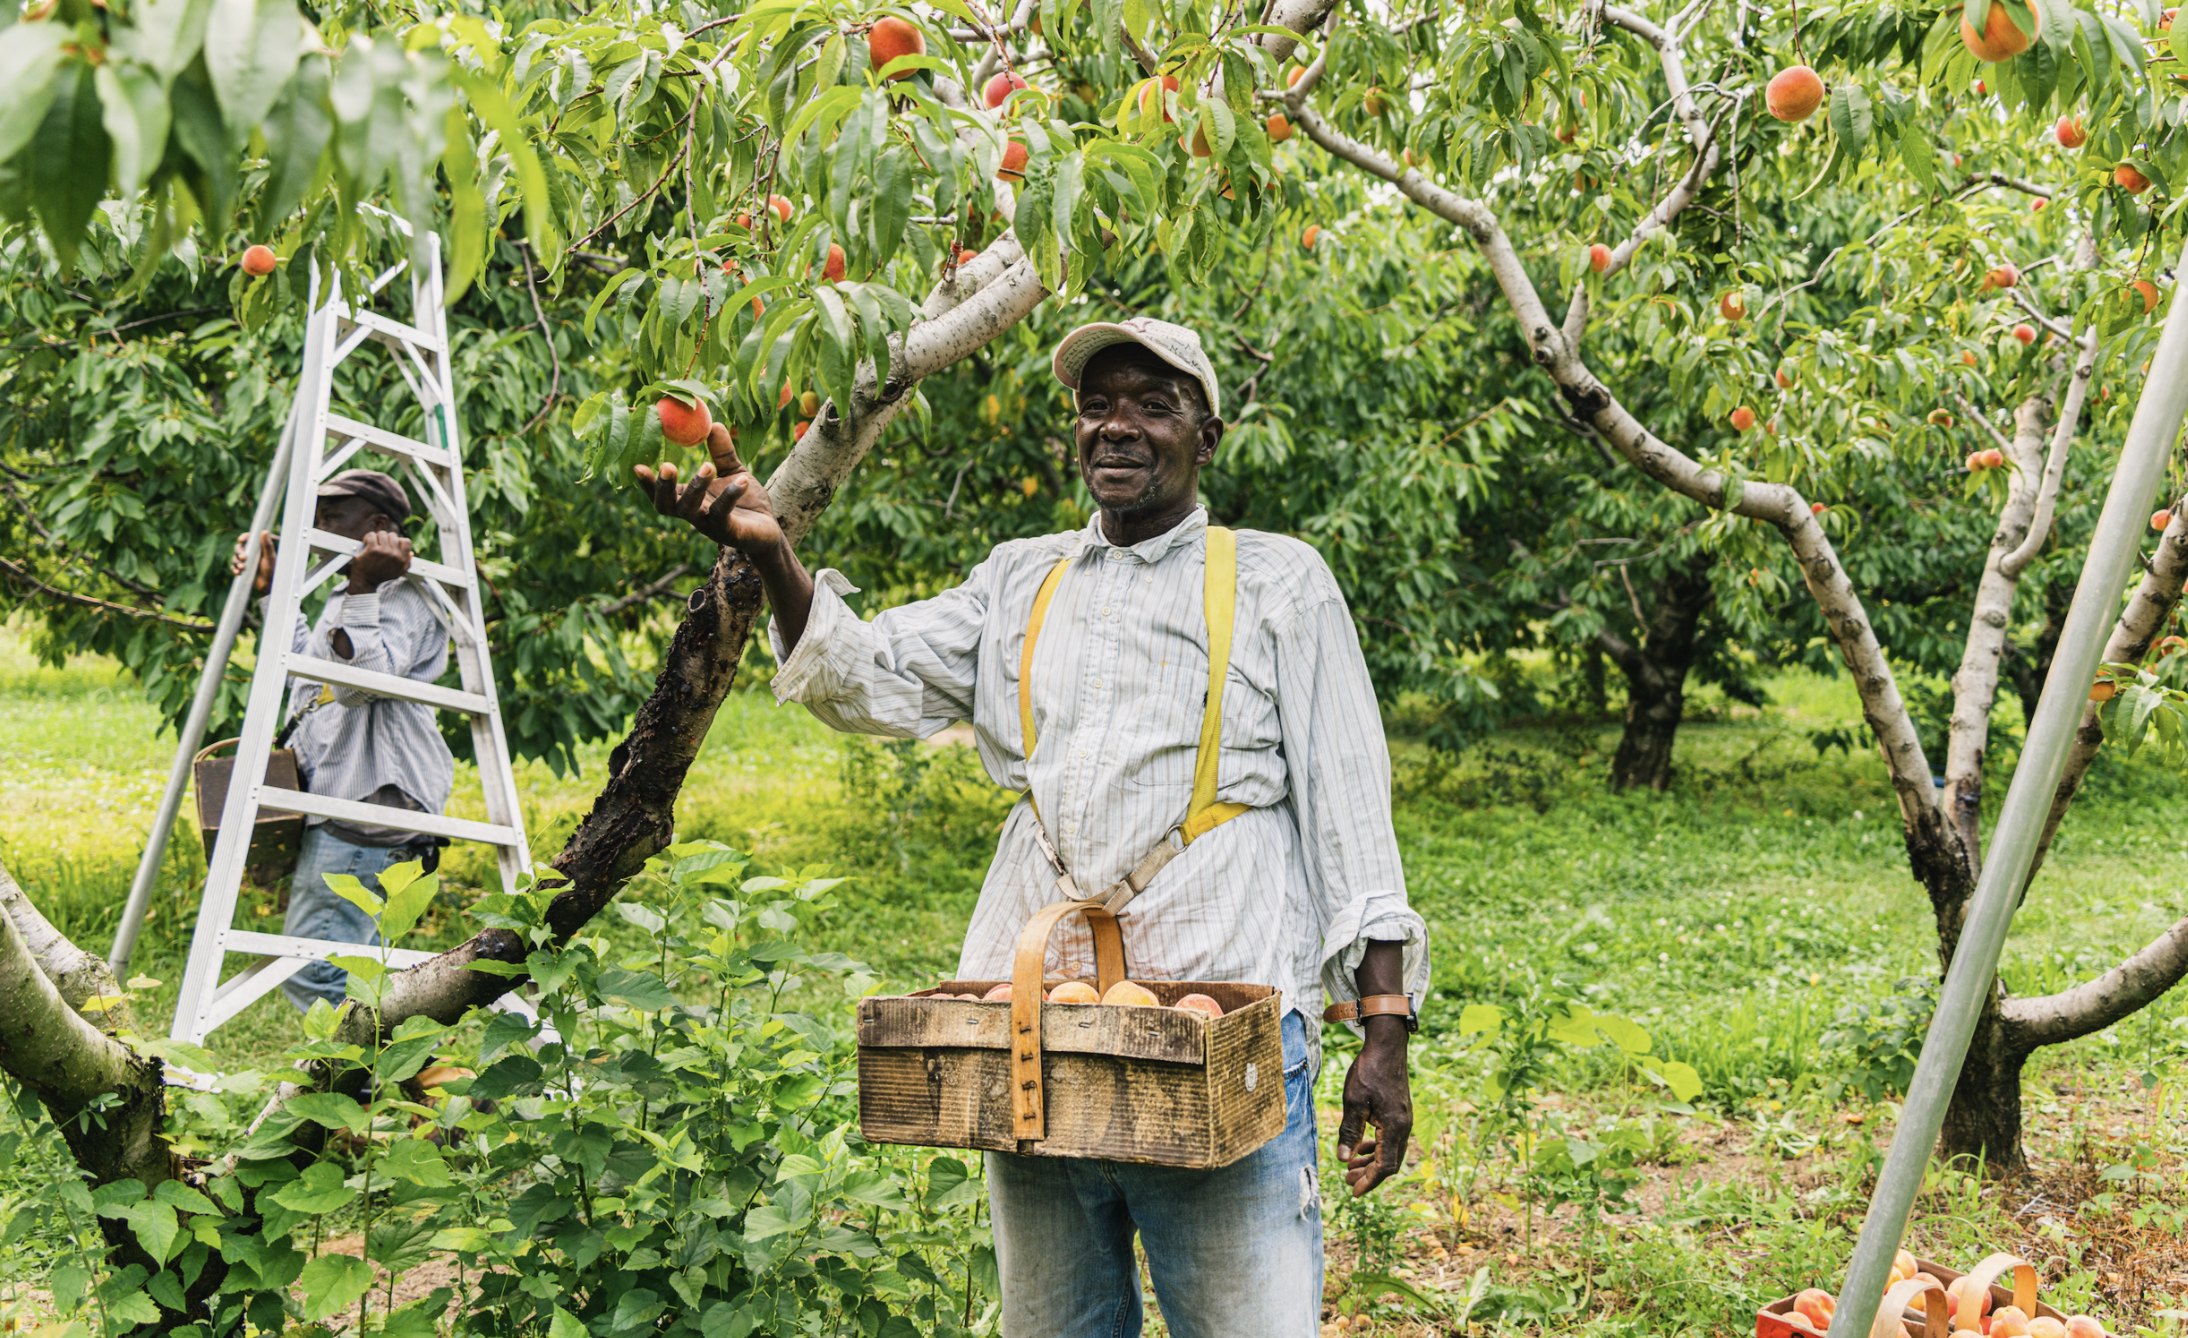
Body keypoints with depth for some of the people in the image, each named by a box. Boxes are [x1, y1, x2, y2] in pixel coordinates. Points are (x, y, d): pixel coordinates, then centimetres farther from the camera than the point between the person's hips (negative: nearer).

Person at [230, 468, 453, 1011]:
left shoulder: (402, 596, -11)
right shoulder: (351, 598, 22)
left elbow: (361, 677, -28)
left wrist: (362, 590, -30)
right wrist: (270, 590, 35)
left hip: (362, 815, -12)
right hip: (343, 810, 12)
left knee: (312, 970, -15)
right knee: (358, 967, 15)